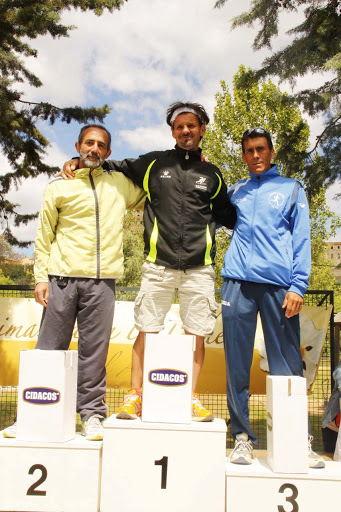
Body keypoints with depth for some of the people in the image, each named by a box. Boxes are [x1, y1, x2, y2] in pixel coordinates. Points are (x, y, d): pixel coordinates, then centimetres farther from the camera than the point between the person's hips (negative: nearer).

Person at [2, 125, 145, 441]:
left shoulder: (120, 184, 15)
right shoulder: (59, 186, 11)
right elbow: (44, 235, 10)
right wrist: (41, 277, 1)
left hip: (102, 280, 1)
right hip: (63, 277, 0)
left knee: (95, 350, 2)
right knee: (49, 349, 2)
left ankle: (92, 416, 12)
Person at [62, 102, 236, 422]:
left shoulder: (211, 174, 16)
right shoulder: (154, 164, 11)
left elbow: (228, 216, 24)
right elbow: (115, 167, 22)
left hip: (199, 269, 1)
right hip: (158, 266, -1)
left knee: (196, 334, 3)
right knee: (147, 329, 0)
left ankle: (191, 398, 15)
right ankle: (135, 395, 12)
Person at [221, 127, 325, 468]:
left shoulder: (291, 189, 14)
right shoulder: (234, 192, 21)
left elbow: (301, 239, 7)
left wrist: (297, 286, -5)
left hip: (278, 283, -2)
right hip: (238, 282, 2)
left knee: (287, 364, 0)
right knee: (236, 363, 1)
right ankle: (242, 436, 11)